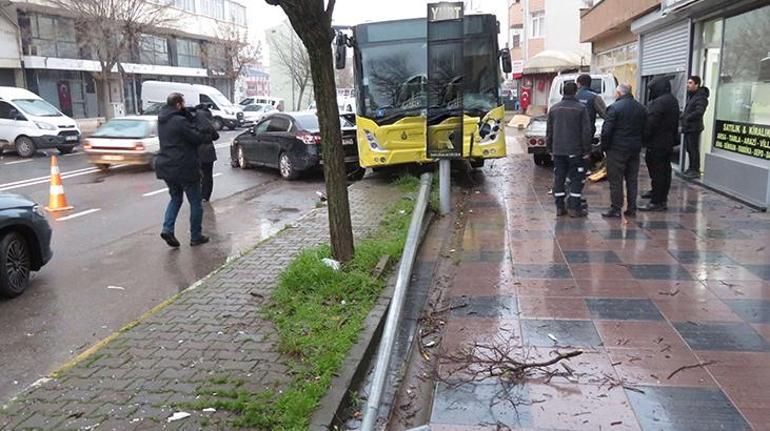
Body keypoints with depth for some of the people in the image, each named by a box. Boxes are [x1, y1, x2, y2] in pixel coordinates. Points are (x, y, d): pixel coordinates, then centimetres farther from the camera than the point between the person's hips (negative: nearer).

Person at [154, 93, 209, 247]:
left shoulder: (162, 120, 8)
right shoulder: (179, 121, -19)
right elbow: (198, 139, -17)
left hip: (166, 166, 8)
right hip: (184, 168, -8)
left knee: (175, 198, 23)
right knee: (195, 203, 6)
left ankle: (167, 229, 7)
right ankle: (196, 236, 12)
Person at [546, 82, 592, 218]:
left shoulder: (554, 109, 7)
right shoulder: (580, 109, -7)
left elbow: (549, 131, 11)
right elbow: (586, 131, -8)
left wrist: (550, 148, 18)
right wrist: (587, 150, -2)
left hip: (558, 150, 4)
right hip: (575, 151, -4)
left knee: (559, 177, 10)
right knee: (576, 178, 3)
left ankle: (559, 207, 13)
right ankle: (574, 208, 2)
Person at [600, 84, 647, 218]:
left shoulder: (614, 107, -13)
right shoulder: (641, 108, 9)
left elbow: (606, 130, -16)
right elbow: (644, 129, 12)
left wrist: (604, 146, -5)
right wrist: (638, 144, 17)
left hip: (617, 149, -6)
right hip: (635, 149, 6)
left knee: (615, 180, 0)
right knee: (632, 179, 13)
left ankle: (616, 208, 1)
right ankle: (631, 208, 17)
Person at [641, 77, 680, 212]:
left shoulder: (658, 102, -19)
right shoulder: (673, 101, 14)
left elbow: (650, 124, -22)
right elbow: (675, 124, 19)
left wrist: (644, 140, -15)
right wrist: (673, 138, 22)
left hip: (656, 144, -10)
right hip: (668, 143, 10)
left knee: (657, 172, -7)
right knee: (665, 171, 15)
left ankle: (656, 202, -4)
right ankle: (663, 198, 26)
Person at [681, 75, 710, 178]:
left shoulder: (701, 97, -14)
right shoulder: (690, 96, 17)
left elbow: (699, 112, -25)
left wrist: (687, 117, -16)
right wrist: (683, 117, 7)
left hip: (694, 128, -10)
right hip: (687, 127, 10)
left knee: (694, 149, -6)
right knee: (689, 149, 16)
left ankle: (696, 170, 0)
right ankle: (691, 168, 25)